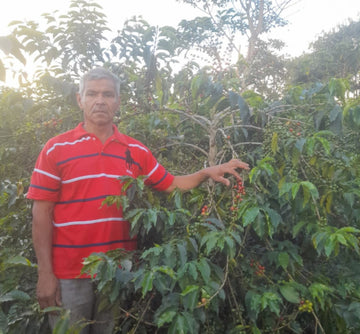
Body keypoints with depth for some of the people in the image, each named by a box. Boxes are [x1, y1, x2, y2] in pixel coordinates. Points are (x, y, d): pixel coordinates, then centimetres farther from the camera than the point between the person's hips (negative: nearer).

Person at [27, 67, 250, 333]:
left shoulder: (136, 151, 4)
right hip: (69, 272, -2)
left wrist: (206, 173, -6)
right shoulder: (56, 149, -5)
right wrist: (45, 273, -10)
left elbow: (171, 185, 11)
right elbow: (42, 211, -6)